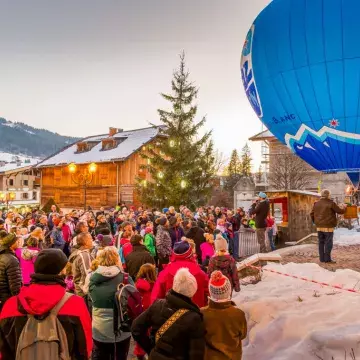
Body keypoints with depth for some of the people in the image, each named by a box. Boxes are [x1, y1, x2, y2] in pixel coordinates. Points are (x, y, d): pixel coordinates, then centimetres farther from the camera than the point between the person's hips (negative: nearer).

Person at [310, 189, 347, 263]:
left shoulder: (316, 204, 7)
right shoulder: (331, 203, -10)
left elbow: (312, 214, 11)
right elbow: (340, 211, -3)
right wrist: (344, 207, 18)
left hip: (319, 226, 6)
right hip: (328, 226, -6)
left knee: (321, 242, 10)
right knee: (328, 243, 0)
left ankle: (322, 258, 13)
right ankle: (327, 259, 2)